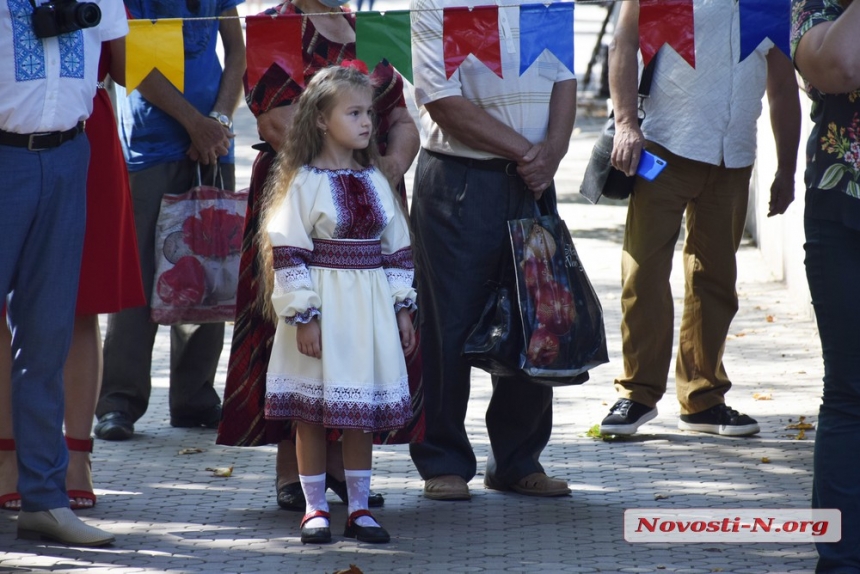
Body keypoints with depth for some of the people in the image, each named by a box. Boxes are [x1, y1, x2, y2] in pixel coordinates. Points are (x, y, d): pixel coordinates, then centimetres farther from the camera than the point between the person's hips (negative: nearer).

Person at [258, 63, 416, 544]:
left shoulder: (376, 182, 9)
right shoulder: (303, 183, -8)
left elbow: (397, 249, 13)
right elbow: (289, 253, -11)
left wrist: (402, 307, 9)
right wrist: (303, 316, -15)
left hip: (369, 309, 5)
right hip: (322, 310, -5)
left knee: (364, 410, 9)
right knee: (312, 411, 2)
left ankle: (359, 508, 17)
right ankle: (316, 508, 11)